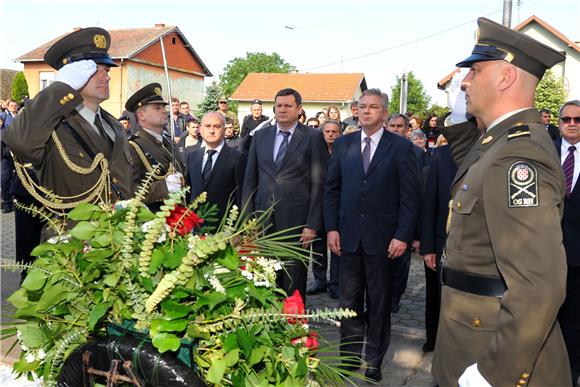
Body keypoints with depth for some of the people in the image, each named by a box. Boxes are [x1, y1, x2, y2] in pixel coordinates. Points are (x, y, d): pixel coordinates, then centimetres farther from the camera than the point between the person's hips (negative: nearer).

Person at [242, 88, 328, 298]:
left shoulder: (313, 137, -1)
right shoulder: (260, 136, 11)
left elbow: (319, 184, -4)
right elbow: (250, 179, 12)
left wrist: (313, 225, -9)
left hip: (296, 219, -3)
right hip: (263, 219, 3)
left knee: (294, 281, 5)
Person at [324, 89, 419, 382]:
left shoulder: (401, 147, -2)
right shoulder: (343, 144, 6)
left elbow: (409, 196, -5)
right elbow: (331, 189, 7)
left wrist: (402, 236, -10)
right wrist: (331, 228, 0)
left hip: (383, 237, -2)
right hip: (348, 236, 3)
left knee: (379, 303, 10)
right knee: (349, 302, 10)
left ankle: (373, 362, 25)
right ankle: (349, 357, 25)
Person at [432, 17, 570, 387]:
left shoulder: (518, 154, -26)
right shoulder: (506, 141, 4)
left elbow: (539, 286, -32)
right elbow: (478, 173, 28)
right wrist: (459, 118, 12)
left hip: (496, 352, -9)